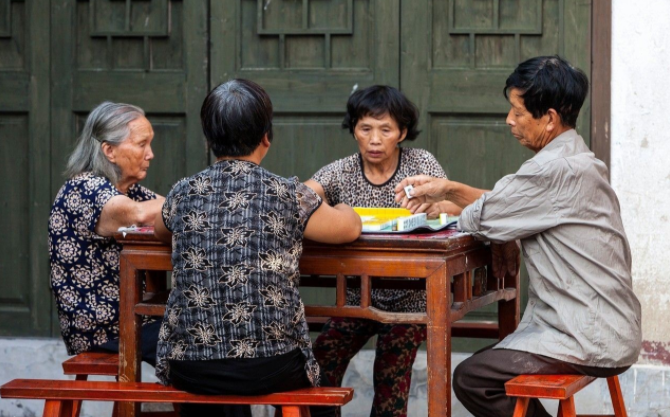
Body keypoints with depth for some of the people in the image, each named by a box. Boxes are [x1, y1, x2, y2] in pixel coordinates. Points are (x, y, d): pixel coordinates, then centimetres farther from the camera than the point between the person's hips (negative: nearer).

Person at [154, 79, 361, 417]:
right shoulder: (288, 196, -7)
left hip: (189, 372, 2)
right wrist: (339, 209, 31)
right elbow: (351, 228, 10)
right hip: (272, 369, -2)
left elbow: (160, 231, 24)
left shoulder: (183, 195, 1)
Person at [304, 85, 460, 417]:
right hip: (357, 296, 2)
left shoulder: (421, 164, -1)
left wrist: (436, 206, -34)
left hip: (408, 299, -1)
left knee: (391, 379, -14)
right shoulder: (341, 172, -1)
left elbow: (456, 210, -9)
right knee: (320, 365, -14)